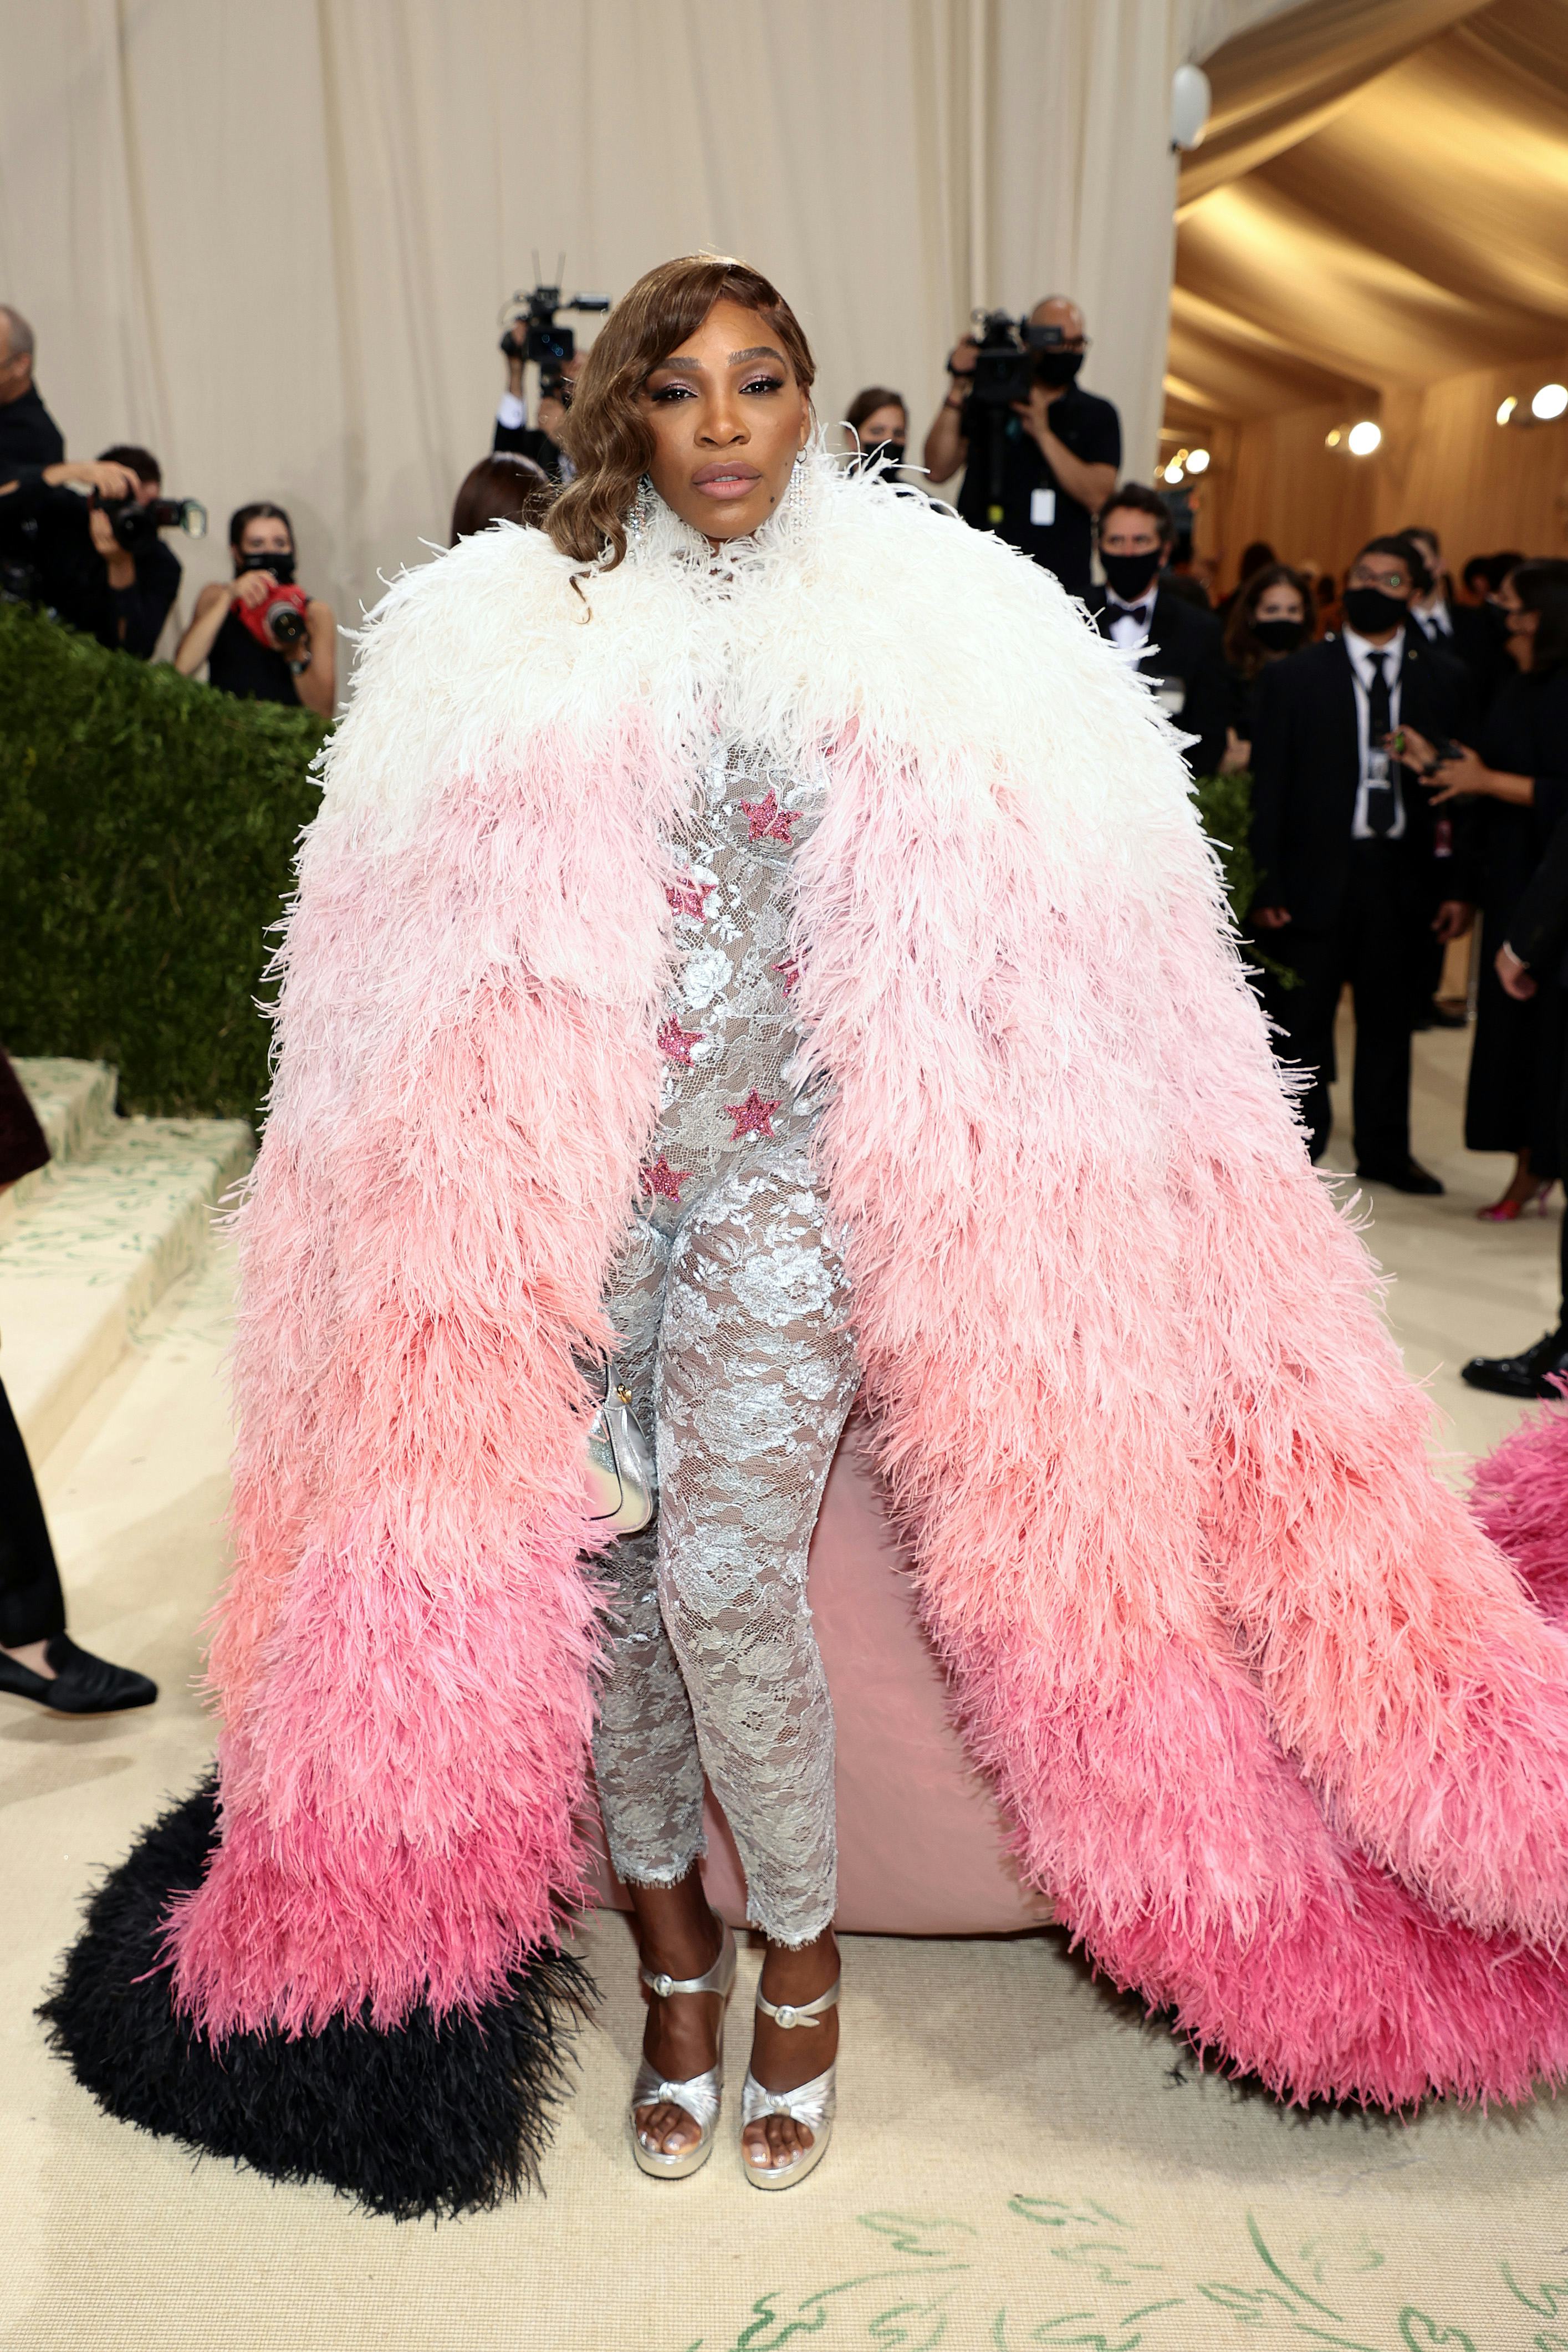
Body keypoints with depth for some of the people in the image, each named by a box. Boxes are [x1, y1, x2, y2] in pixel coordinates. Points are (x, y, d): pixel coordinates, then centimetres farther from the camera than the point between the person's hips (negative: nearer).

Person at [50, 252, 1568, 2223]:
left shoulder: (931, 626, 4)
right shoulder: (508, 630, 7)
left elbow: (1045, 959, 4)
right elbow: (431, 957, 9)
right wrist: (490, 1212, 5)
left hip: (794, 1155, -2)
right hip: (566, 1161, 3)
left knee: (721, 1569, -10)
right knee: (585, 1553, 3)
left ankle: (799, 1958, 16)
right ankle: (673, 1942, 25)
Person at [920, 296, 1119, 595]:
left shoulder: (1097, 415, 8)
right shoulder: (987, 402, 9)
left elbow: (1098, 497, -7)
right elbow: (937, 471, -1)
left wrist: (1043, 433, -13)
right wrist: (957, 393, -8)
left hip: (1064, 582, 0)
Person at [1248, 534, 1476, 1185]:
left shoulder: (1445, 682, 7)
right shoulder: (1293, 678, 3)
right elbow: (1267, 789, -2)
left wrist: (1458, 885, -2)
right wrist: (1266, 887, -9)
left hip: (1403, 879, 2)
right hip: (1317, 876, -2)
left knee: (1390, 1018, 11)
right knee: (1301, 1018, 4)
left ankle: (1384, 1150, 24)